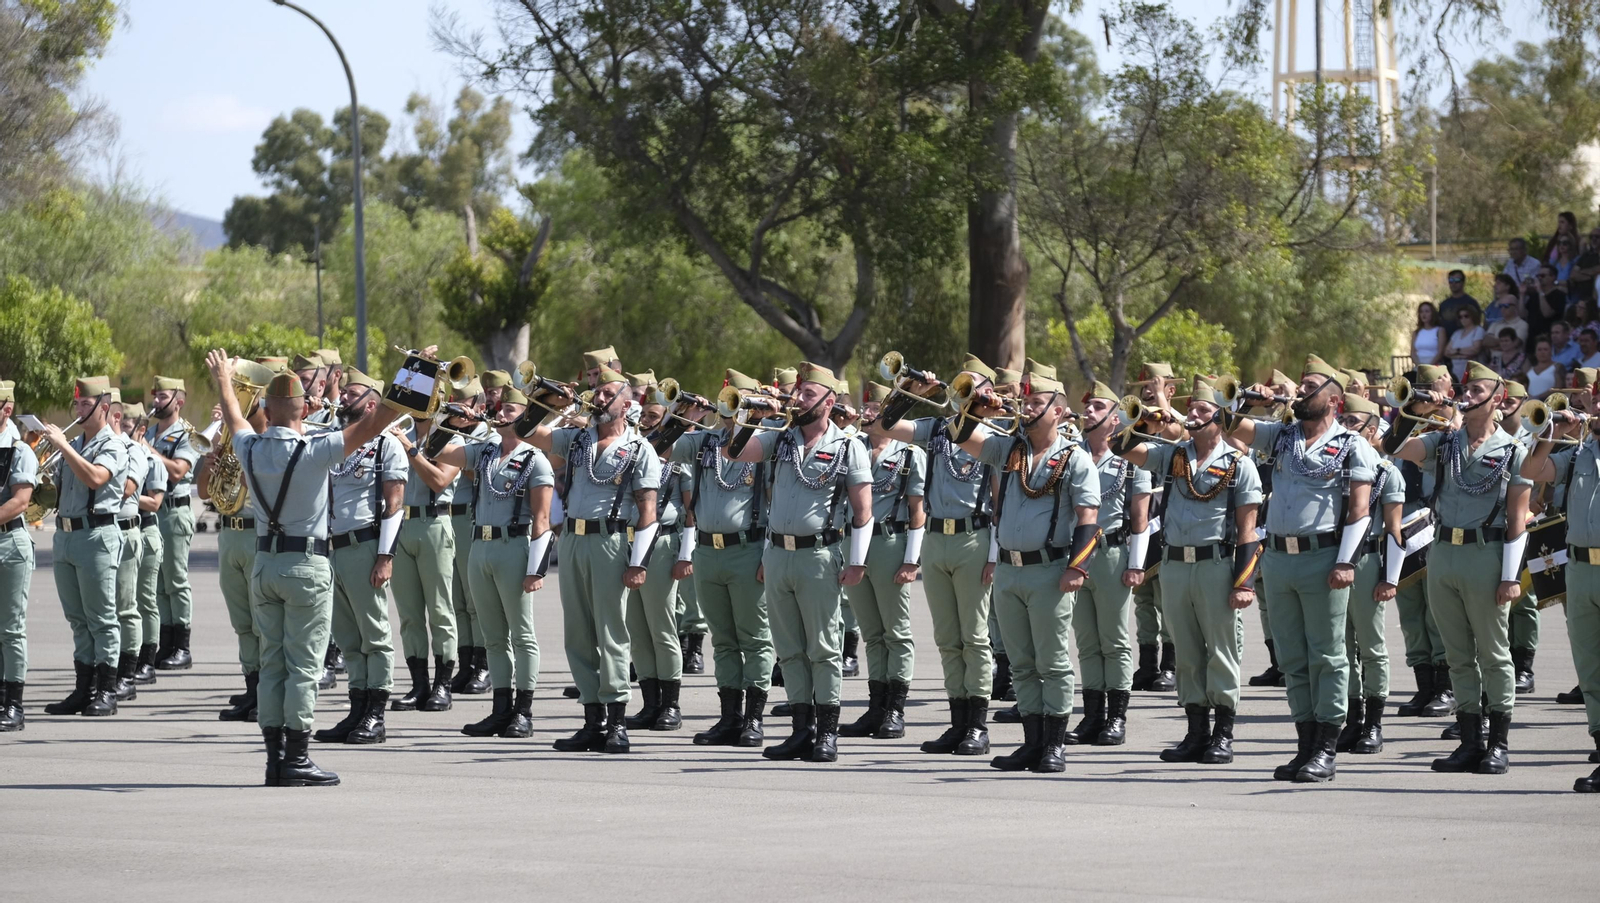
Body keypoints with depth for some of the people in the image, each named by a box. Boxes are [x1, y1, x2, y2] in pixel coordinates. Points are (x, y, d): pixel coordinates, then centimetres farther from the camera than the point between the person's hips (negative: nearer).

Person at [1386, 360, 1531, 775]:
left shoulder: (1513, 451, -1)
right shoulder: (1443, 443, 12)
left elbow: (1517, 519, -4)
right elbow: (1394, 446, 0)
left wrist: (1511, 576, -10)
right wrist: (1414, 413, -14)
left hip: (1485, 555, -5)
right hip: (1442, 553, 5)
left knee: (1493, 654, 0)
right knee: (1459, 655, 8)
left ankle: (1498, 745, 4)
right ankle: (1470, 742, 13)